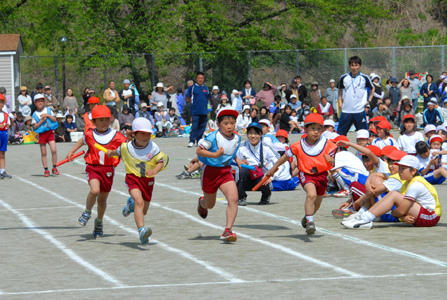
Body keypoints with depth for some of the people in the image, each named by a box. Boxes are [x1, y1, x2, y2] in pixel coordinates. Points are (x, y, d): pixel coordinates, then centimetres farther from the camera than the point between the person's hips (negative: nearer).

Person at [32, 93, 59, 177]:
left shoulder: (48, 110, 6)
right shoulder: (35, 114, 3)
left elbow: (54, 120, 0)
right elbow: (34, 127, -1)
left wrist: (48, 115, -12)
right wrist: (41, 121, -12)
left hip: (50, 132, 0)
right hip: (41, 134, 0)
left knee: (53, 150, -12)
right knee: (43, 153, 2)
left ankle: (54, 167, 2)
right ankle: (46, 169, 11)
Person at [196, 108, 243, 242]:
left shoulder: (237, 138, 1)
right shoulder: (213, 137, -18)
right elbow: (199, 151, -17)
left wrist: (237, 160, 5)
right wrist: (215, 154, -28)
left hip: (226, 171, 3)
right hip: (210, 171, -3)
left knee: (233, 198, -21)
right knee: (210, 205, 15)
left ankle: (228, 230, -20)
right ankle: (202, 202, 55)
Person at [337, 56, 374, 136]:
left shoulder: (364, 78, -1)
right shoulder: (344, 78, 4)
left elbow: (372, 88, 16)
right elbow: (340, 89, 24)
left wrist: (369, 101, 6)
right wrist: (340, 101, 15)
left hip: (359, 111, -2)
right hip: (346, 111, 2)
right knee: (341, 133, 2)